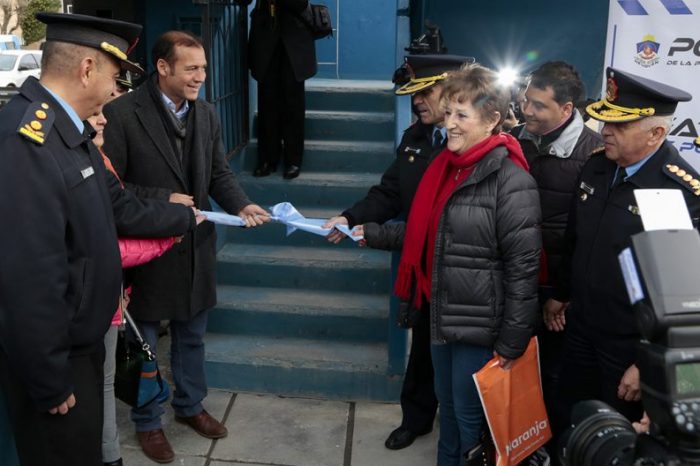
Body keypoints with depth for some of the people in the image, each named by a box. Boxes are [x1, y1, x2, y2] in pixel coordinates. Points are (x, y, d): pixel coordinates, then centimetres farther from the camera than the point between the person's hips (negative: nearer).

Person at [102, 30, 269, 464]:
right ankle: (148, 422, 33)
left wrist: (242, 205, -13)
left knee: (192, 335, 21)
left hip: (195, 246, 5)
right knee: (143, 341, 13)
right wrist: (163, 200, -21)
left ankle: (190, 405, 42)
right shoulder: (121, 113, -17)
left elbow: (220, 173, 5)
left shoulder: (207, 114, 2)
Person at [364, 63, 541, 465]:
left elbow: (523, 268, -20)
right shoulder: (447, 165, 6)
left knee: (470, 418, 10)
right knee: (448, 406, 23)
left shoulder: (511, 181, -19)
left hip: (481, 326, -8)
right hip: (442, 315, 8)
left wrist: (510, 344, -18)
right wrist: (372, 234, 9)